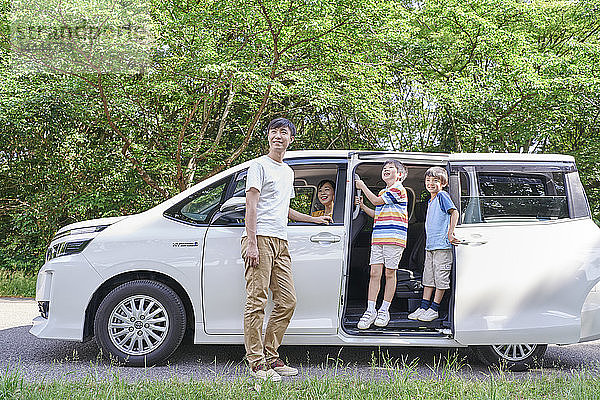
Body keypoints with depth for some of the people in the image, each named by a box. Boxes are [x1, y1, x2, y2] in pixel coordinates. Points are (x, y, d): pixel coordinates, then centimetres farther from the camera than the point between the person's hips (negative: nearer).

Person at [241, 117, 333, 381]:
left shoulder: (288, 172, 25)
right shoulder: (260, 165, 1)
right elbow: (251, 205, -7)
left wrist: (315, 220, 37)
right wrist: (251, 243, -16)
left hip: (280, 241, 8)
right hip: (260, 238, -8)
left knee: (287, 302, 4)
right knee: (257, 302, -8)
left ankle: (271, 358, 12)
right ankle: (256, 362, -5)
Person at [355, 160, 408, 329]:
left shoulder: (398, 189, -1)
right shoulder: (383, 192, 25)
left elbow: (376, 201, -8)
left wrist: (363, 187, 4)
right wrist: (362, 206, 16)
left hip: (394, 238, -7)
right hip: (378, 238, 7)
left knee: (390, 273, 0)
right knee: (374, 273, -1)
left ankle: (384, 310, 7)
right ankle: (370, 310, -2)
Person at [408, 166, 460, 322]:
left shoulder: (442, 196, -8)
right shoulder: (431, 201, 19)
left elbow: (454, 212, -19)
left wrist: (450, 233, -25)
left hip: (442, 245, -9)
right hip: (430, 245, 9)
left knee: (440, 277, -1)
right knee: (428, 277, 12)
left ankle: (434, 309, 4)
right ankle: (423, 307, 17)